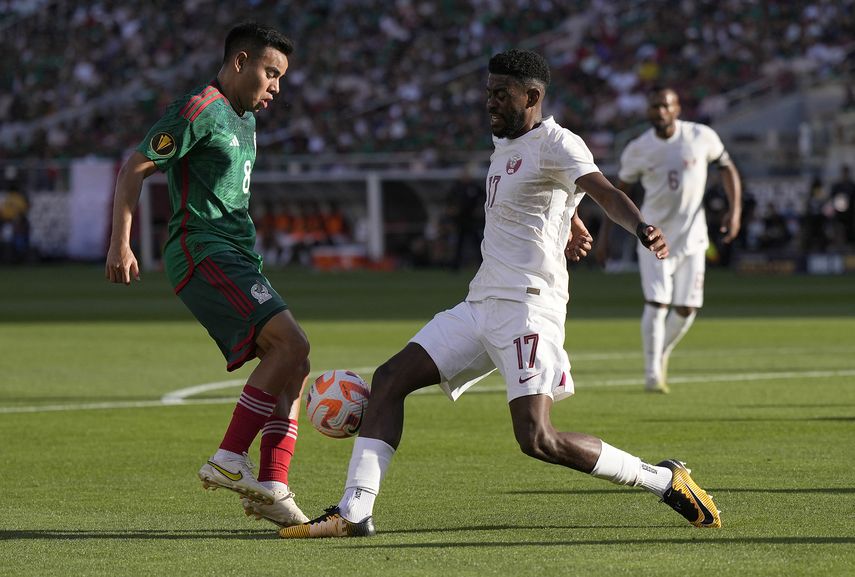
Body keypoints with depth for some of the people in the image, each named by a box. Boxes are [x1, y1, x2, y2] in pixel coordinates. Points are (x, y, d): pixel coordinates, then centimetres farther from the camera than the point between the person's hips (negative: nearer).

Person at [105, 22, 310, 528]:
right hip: (203, 255, -10)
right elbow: (135, 169, -9)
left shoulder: (245, 121, 20)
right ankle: (229, 461, -19)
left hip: (238, 259, 10)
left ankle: (271, 486, -4)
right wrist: (121, 244, -14)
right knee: (291, 341, -22)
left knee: (292, 364, 0)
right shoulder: (199, 111, -9)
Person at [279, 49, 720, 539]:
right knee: (390, 380, 2)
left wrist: (641, 229, -45)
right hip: (481, 304, 9)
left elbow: (605, 192, -28)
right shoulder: (505, 145, 17)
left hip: (527, 307, -9)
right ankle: (354, 513, 0)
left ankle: (664, 480, -6)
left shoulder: (557, 144, -9)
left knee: (537, 439, -20)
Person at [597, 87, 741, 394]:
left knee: (687, 308, 2)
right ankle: (652, 373, -5)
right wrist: (605, 233, 3)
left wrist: (735, 210, -4)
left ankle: (662, 355, 28)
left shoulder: (701, 137, -8)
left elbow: (727, 168, 5)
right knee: (657, 303, -12)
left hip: (691, 235, 1)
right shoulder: (638, 149, -7)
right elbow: (619, 191, 5)